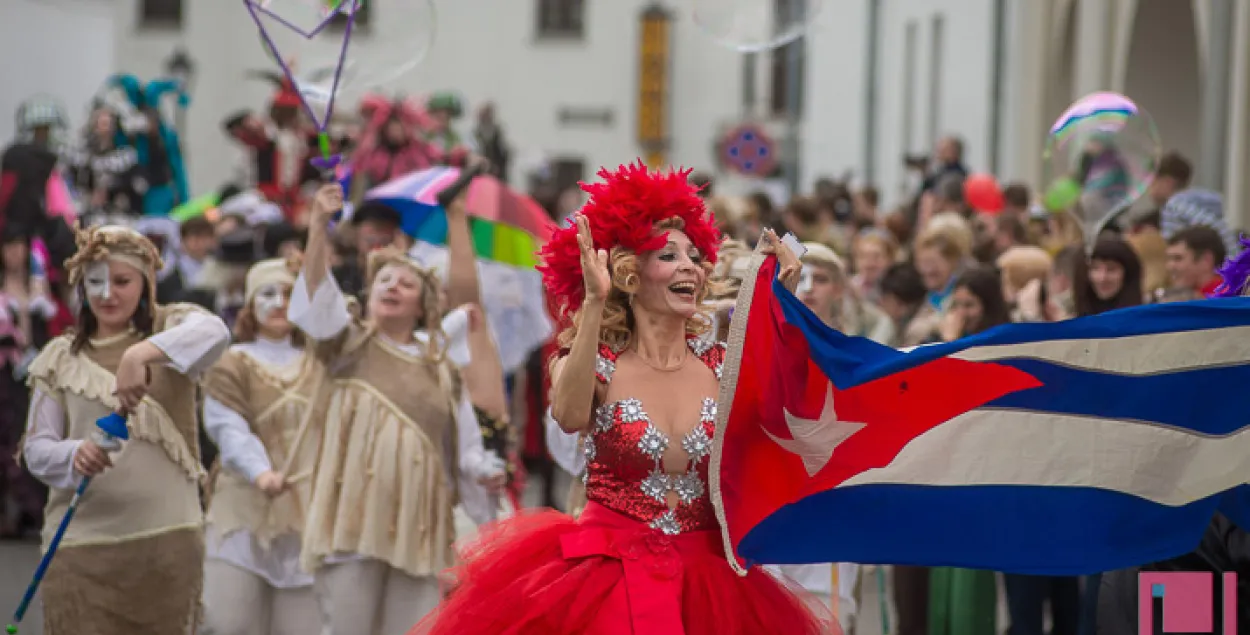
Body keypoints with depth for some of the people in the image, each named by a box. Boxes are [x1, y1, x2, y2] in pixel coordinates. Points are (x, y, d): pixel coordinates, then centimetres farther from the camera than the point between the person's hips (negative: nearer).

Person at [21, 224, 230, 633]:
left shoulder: (170, 328, 3)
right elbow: (36, 448, 6)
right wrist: (74, 454, -18)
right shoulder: (61, 358, 10)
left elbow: (215, 333, -21)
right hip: (80, 542, 1)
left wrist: (142, 353, -38)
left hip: (165, 538, -1)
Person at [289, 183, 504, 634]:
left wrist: (484, 472, -6)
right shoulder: (350, 346, 10)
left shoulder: (441, 370, 17)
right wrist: (319, 225, -20)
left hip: (417, 525, 2)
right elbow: (318, 293, -7)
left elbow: (465, 445, 16)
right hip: (352, 519, -2)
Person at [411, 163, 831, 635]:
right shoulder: (597, 364, -3)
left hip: (706, 578, 3)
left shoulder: (721, 365, 6)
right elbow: (570, 416, -25)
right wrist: (594, 303, -30)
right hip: (609, 574, -3)